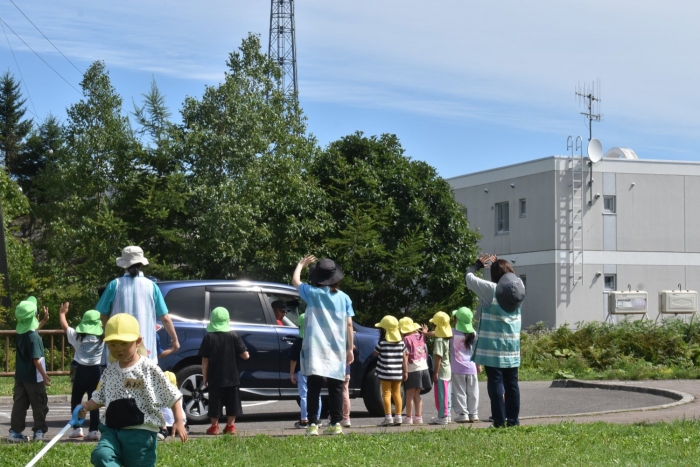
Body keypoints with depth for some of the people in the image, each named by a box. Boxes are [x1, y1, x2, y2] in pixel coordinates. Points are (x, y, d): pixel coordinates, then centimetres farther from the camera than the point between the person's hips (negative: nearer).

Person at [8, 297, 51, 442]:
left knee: (19, 404, 9)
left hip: (20, 376, 7)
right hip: (33, 377, -7)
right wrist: (45, 376, -16)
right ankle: (39, 431, 8)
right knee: (39, 405, 5)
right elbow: (36, 360, -22)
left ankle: (15, 432, 9)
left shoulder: (21, 333, 2)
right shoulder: (34, 337, -21)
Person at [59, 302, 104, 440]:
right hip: (96, 371, 1)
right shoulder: (103, 338, -3)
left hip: (81, 370, 0)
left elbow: (64, 326, 14)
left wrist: (62, 313, 28)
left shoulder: (77, 336, -1)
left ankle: (77, 428, 10)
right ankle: (94, 430, -3)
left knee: (76, 400, 14)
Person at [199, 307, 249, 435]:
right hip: (231, 377, 1)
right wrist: (247, 353, 18)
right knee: (232, 402, 9)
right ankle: (230, 425, 10)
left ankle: (214, 426, 9)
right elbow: (245, 355, -5)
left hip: (215, 378, -1)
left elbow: (205, 360, -5)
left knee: (215, 403, 6)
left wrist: (204, 377, 2)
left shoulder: (209, 338, -5)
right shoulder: (233, 336, -3)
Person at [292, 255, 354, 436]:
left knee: (314, 387, -3)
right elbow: (349, 324, 5)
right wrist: (350, 348, 11)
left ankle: (313, 424, -10)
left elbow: (295, 281, 17)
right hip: (337, 349, 2)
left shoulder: (312, 293, 0)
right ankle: (336, 424, 5)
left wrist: (301, 264, 32)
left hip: (315, 348, -2)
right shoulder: (344, 298, 5)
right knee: (335, 387, 7)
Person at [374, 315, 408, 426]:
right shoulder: (401, 342, 4)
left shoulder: (382, 343, -10)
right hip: (398, 373, 4)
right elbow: (404, 357, 5)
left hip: (385, 373, -4)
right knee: (397, 393, 12)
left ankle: (388, 417, -7)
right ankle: (398, 416, 10)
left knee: (386, 394, 0)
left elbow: (376, 353, 4)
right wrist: (405, 371, 9)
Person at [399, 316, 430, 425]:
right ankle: (418, 417, 13)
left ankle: (409, 418, 4)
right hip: (424, 368, 6)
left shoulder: (406, 339, -10)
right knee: (417, 395, 13)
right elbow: (425, 351, 10)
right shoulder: (421, 336, 7)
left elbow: (405, 355, -13)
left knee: (410, 395, 2)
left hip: (412, 369, -6)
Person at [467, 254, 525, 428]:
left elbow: (469, 278, 1)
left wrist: (477, 265, 18)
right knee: (511, 383, 9)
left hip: (493, 346, -5)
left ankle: (500, 421, -5)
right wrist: (498, 265, 31)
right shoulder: (519, 289, 4)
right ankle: (513, 419, 11)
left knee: (496, 382, -3)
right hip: (512, 347, 5)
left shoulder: (491, 289, -11)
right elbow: (511, 278, 28)